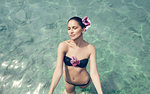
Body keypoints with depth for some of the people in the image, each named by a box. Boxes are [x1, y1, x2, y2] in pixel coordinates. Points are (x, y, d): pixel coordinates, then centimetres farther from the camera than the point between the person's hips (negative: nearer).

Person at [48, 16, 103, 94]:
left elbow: (94, 73, -25)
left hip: (84, 82, 0)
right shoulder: (63, 46, -27)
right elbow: (58, 71, -29)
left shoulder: (90, 48, -25)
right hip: (68, 82, 1)